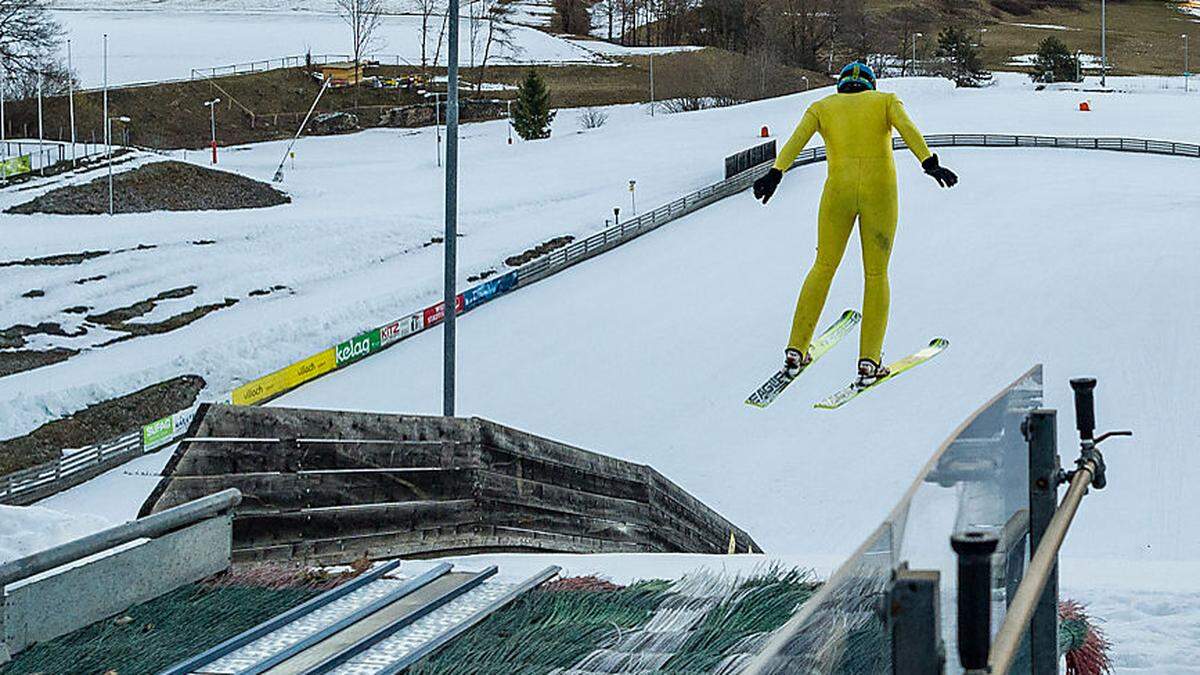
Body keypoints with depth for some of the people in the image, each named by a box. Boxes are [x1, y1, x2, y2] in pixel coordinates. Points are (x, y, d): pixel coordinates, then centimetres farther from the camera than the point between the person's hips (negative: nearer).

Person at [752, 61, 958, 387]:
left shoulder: (822, 107, 12)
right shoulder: (885, 100, 9)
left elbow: (796, 140, -5)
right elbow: (907, 129, -10)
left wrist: (775, 174, -16)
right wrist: (930, 164, -22)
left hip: (838, 191, 1)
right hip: (880, 194, -1)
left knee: (824, 267, 18)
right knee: (876, 275, 11)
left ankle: (796, 351, 18)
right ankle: (869, 361, 4)